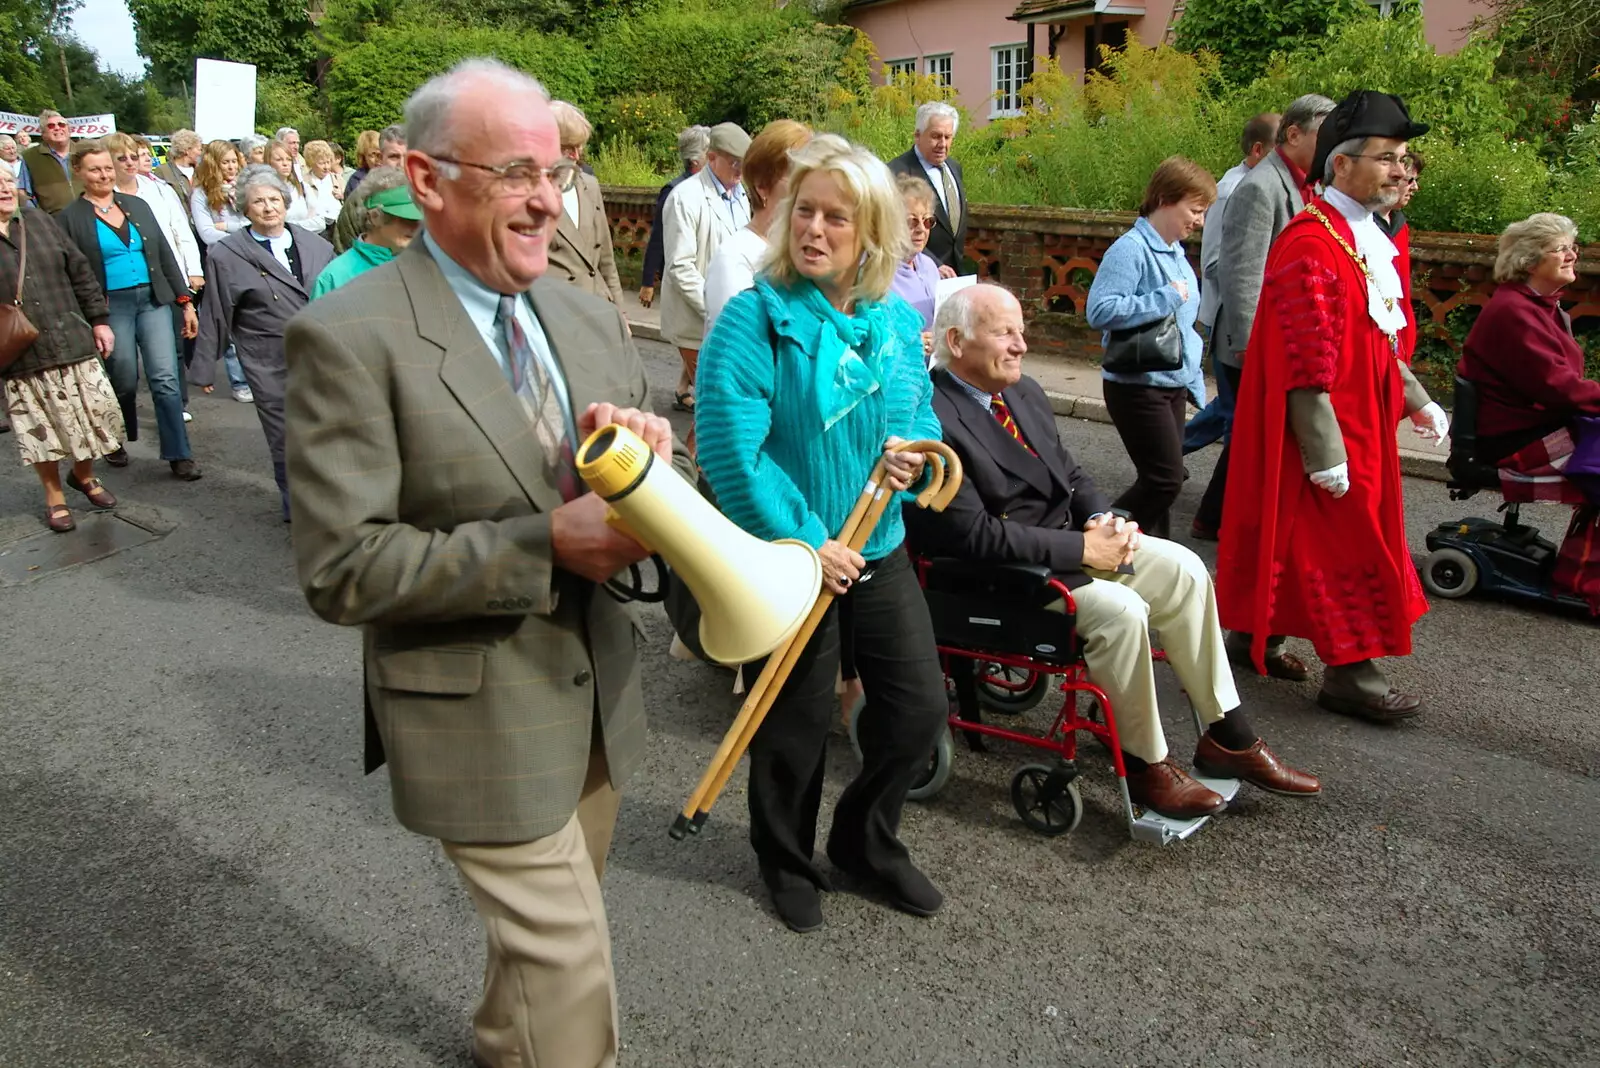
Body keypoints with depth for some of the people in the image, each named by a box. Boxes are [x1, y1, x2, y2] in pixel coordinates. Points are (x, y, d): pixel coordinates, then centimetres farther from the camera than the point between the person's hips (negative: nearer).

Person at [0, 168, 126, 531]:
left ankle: (84, 475, 34)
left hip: (73, 342, 3)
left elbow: (79, 270, 9)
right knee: (41, 430, 7)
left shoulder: (37, 220, 5)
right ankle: (54, 497, 27)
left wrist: (98, 319, 6)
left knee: (96, 413, 7)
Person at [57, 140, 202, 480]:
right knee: (124, 381, 4)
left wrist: (186, 300, 7)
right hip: (110, 307, -2)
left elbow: (165, 254, 12)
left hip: (153, 300, 2)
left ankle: (179, 455, -2)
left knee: (165, 378, -6)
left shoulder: (137, 206, 10)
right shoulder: (70, 217, -1)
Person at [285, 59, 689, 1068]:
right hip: (479, 713, -7)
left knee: (544, 924, 26)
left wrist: (649, 450, -16)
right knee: (571, 961, 2)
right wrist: (547, 544, -26)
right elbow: (342, 569, -21)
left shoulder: (590, 318, 2)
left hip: (598, 687, 7)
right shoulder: (350, 338, -18)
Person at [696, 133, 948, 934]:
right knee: (796, 724, 11)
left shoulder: (896, 322, 3)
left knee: (918, 705, 12)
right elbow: (730, 448, -22)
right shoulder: (756, 318, -16)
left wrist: (915, 448, -10)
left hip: (879, 551, 6)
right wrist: (804, 540, -22)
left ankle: (865, 842, 39)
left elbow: (922, 412, 15)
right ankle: (786, 861, 39)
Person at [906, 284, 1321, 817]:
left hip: (1069, 540, 9)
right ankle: (1145, 765, -3)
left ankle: (1227, 738, 7)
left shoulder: (1024, 392, 8)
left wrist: (1102, 520, -5)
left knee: (1183, 568, -3)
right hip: (1001, 573, -9)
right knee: (1120, 609, -26)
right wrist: (1081, 549, -20)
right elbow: (975, 536, -26)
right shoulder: (933, 419, -21)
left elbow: (1071, 474, 17)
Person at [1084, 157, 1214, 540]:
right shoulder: (1130, 249, -14)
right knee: (1164, 480, -10)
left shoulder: (1176, 253, 13)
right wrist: (1166, 298, -21)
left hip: (1172, 386, 9)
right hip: (1137, 387, -8)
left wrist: (1194, 381, 19)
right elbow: (1099, 310, -27)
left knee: (1161, 480, 12)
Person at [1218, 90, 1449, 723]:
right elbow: (1306, 368, -23)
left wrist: (1416, 402, 18)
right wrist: (1326, 454, -23)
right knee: (1346, 549, -2)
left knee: (1291, 540, 17)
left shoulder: (1370, 238, 12)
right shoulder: (1311, 246, -20)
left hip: (1362, 426, 9)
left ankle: (1257, 638, 30)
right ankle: (1353, 677, 9)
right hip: (1327, 432, -9)